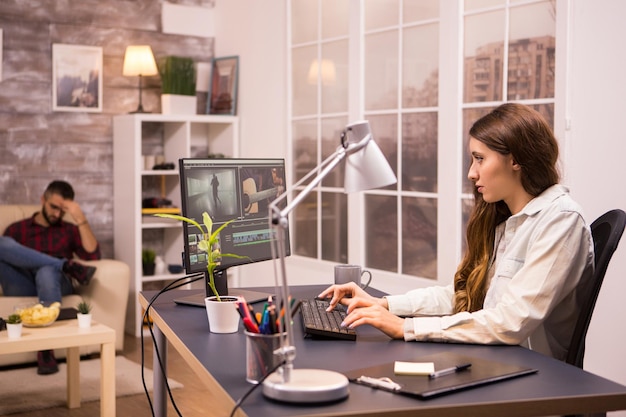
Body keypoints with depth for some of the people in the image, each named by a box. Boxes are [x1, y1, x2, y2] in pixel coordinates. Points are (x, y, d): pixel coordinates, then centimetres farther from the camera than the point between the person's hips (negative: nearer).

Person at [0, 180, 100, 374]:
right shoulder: (16, 229, 23)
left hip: (54, 284, -1)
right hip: (22, 288, 1)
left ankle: (45, 350, -37)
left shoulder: (70, 230, 22)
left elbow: (93, 255, 4)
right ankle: (68, 266, -25)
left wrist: (81, 219, -3)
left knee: (46, 271, -39)